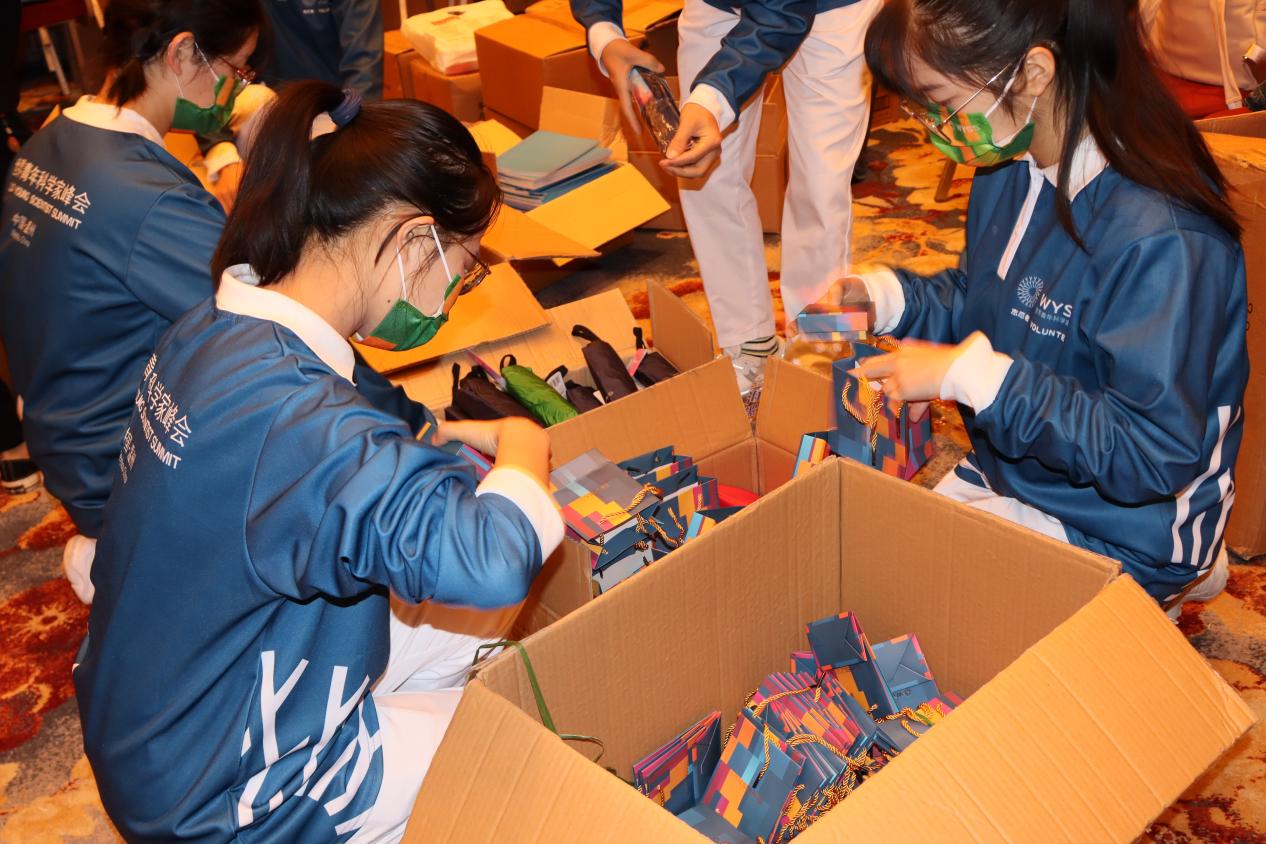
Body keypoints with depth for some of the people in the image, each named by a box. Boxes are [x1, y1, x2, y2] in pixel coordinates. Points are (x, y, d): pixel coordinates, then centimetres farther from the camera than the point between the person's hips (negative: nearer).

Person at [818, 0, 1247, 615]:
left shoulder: (1160, 239, -32)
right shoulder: (1009, 166, -5)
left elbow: (1154, 453, -30)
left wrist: (967, 374, -32)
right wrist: (883, 296, -8)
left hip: (1119, 524, -8)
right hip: (1008, 471, 8)